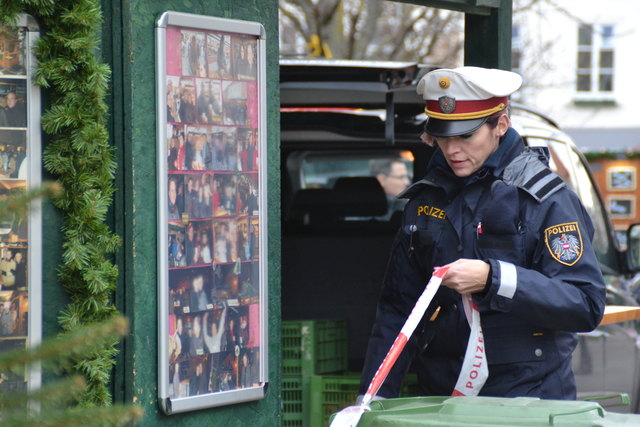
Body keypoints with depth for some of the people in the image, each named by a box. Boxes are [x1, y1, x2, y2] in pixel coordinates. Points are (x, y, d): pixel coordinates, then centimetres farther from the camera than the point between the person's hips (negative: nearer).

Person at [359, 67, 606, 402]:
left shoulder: (548, 200, -4)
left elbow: (587, 306, -13)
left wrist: (493, 279, -23)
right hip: (440, 397, 5)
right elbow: (397, 310, 16)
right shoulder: (425, 200, 13)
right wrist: (374, 400, 6)